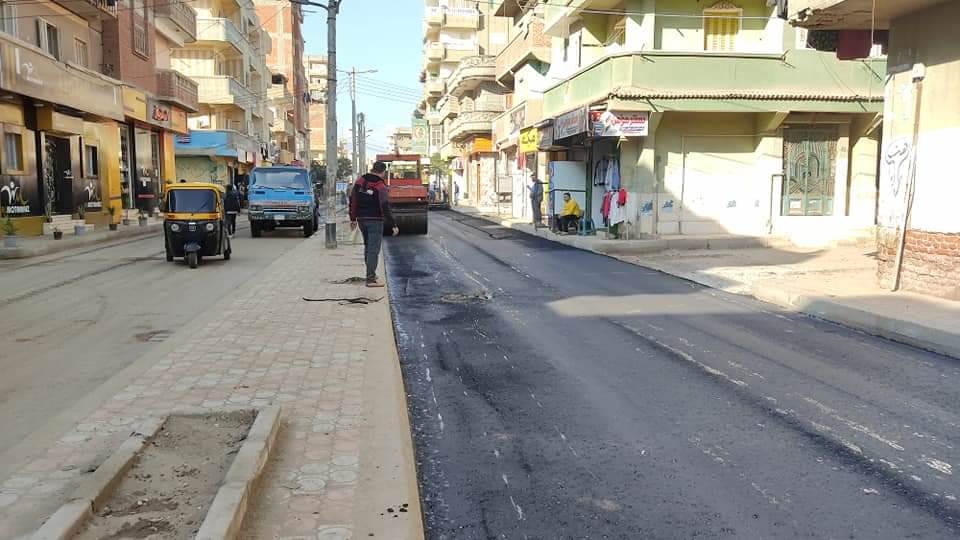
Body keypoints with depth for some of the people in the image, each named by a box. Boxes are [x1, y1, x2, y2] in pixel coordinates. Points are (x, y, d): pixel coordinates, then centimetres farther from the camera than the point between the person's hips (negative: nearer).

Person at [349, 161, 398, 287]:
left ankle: (370, 273, 27)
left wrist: (353, 219, 15)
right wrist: (393, 225, -17)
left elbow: (352, 200, 7)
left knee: (368, 246, 20)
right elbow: (385, 207, -19)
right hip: (375, 220, -6)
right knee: (374, 249, -4)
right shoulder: (380, 186, -13)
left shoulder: (360, 181, 4)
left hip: (361, 219, 6)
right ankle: (371, 279, -6)